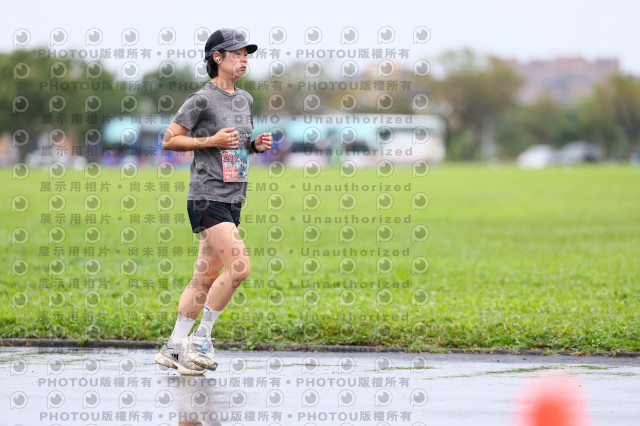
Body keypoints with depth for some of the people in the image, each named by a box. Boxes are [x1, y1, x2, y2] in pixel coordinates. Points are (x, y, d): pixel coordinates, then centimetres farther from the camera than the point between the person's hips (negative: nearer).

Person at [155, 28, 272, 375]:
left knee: (206, 278, 8)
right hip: (207, 198, -8)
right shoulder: (202, 99, -9)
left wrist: (256, 144, 6)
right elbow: (169, 140, -7)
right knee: (239, 267, -18)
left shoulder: (245, 100, 15)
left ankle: (173, 348, 15)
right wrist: (210, 141, -16)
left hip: (233, 200, 8)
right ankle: (199, 339, -6)